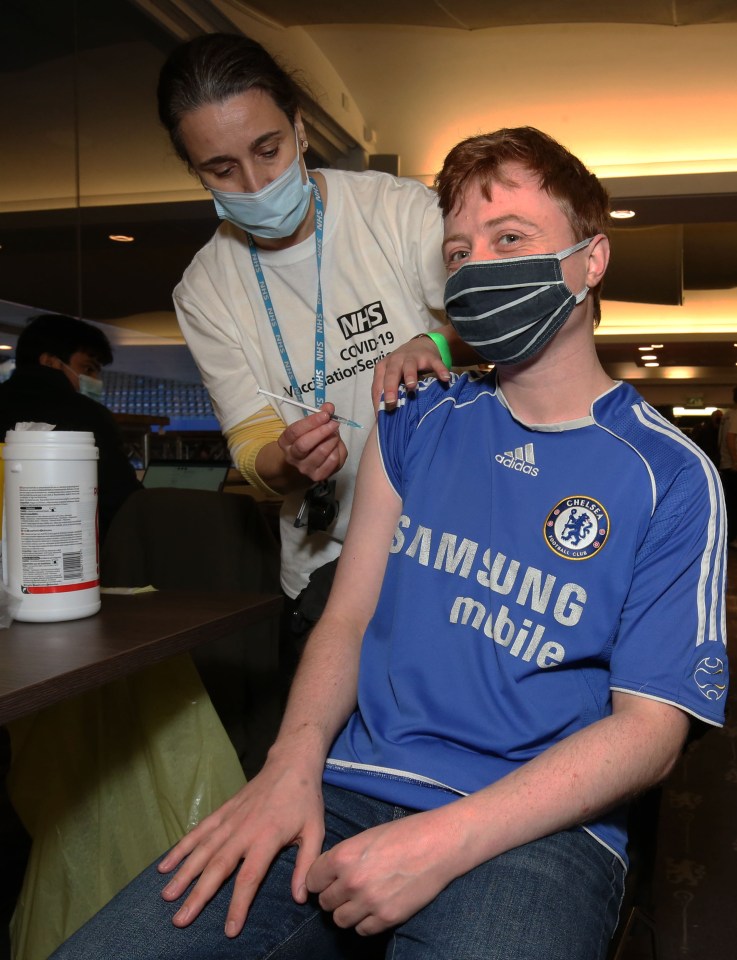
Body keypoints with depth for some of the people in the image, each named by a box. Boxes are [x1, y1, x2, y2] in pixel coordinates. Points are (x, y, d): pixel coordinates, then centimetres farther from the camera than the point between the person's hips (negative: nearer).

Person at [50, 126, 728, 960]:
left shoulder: (670, 476, -1)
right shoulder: (416, 424, 11)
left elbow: (648, 727, -6)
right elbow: (348, 615, 11)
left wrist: (446, 841, -18)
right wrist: (294, 764, -9)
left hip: (536, 827, -3)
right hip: (348, 794, 4)